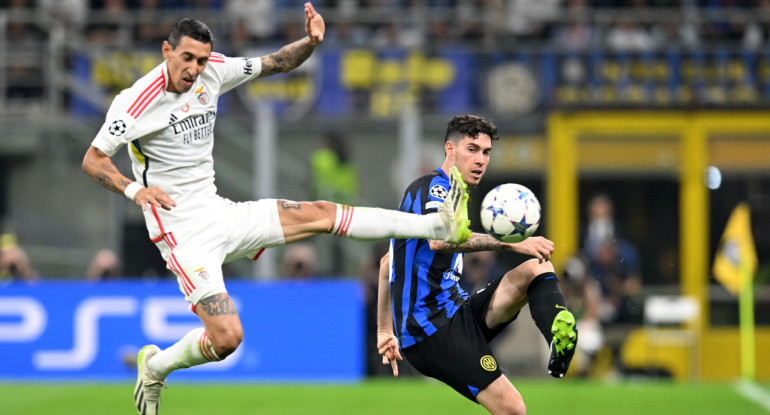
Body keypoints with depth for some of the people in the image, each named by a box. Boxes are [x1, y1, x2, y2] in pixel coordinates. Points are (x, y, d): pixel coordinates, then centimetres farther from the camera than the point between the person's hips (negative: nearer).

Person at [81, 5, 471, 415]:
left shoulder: (213, 71, 1)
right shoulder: (137, 101, -17)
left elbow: (276, 62, 12)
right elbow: (93, 160, -12)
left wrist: (310, 42, -8)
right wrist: (133, 189, -28)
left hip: (221, 212, 7)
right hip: (185, 234, -7)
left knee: (320, 214, 4)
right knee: (226, 338, -18)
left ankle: (439, 226, 7)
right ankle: (155, 367, 9)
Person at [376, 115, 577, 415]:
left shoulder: (442, 192, 26)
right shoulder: (432, 187, -6)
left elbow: (387, 262, 34)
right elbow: (439, 238, -30)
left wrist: (385, 331, 34)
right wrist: (510, 242, -35)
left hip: (456, 314, 10)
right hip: (432, 326, -10)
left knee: (537, 268, -8)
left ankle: (559, 335, -34)